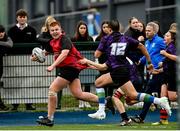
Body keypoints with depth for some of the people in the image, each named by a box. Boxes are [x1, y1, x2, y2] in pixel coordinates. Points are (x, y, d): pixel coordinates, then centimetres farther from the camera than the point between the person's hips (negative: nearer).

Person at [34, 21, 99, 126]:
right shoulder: (53, 42, 12)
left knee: (52, 89, -10)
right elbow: (45, 52, 29)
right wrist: (37, 57, 7)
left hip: (70, 67, -9)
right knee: (78, 94, 9)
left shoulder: (65, 40, -14)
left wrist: (53, 66, -38)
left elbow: (64, 53, -29)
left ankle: (49, 118, -5)